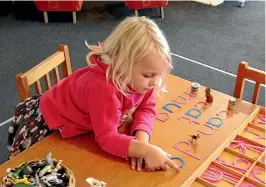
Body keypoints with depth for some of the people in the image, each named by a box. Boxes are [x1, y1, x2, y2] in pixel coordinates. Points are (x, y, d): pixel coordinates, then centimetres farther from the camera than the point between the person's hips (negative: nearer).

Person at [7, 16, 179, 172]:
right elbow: (107, 138, -44)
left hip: (79, 124, 7)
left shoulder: (141, 78, -22)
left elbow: (146, 109, -14)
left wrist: (142, 140, -33)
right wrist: (146, 150, -53)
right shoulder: (103, 89, -45)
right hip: (48, 123, -7)